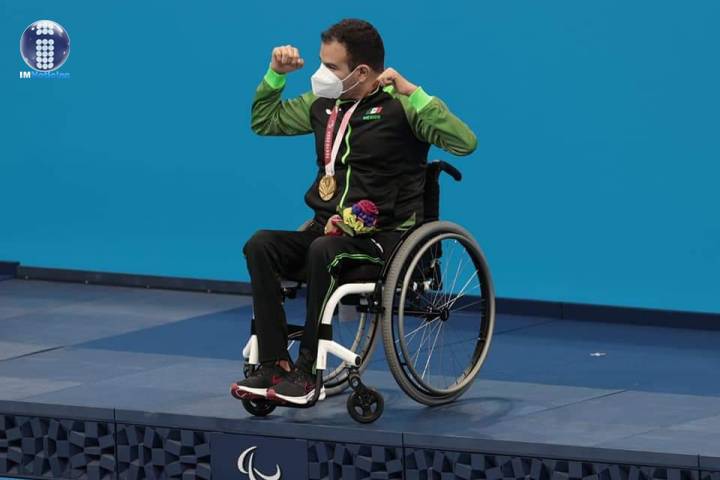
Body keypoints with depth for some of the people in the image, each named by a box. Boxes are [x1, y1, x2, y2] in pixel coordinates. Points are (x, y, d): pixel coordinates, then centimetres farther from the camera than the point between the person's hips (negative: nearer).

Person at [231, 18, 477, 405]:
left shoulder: (399, 105, -8)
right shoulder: (323, 103, 11)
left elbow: (465, 142, -22)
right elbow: (264, 122, 28)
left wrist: (413, 93, -25)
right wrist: (276, 75, 13)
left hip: (384, 238, -6)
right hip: (327, 228, 6)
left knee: (323, 252, -36)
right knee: (260, 245, -21)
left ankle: (306, 372, -27)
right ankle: (273, 367, -25)